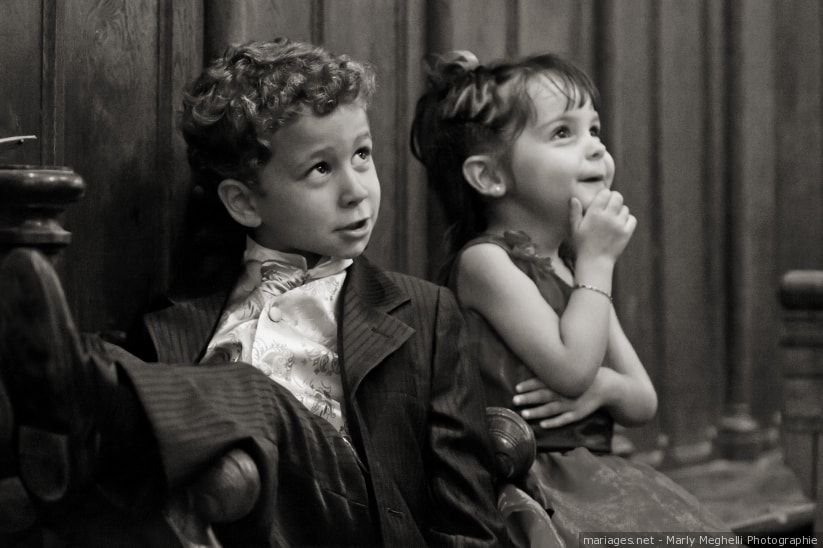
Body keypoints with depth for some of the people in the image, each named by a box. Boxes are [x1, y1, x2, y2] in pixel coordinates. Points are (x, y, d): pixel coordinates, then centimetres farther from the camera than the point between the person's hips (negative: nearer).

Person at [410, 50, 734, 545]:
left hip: (595, 472, 8)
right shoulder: (485, 261, -8)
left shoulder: (578, 266, 17)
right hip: (528, 481, -8)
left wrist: (605, 386, -7)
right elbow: (572, 368, -18)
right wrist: (598, 260, -9)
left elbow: (645, 401, 17)